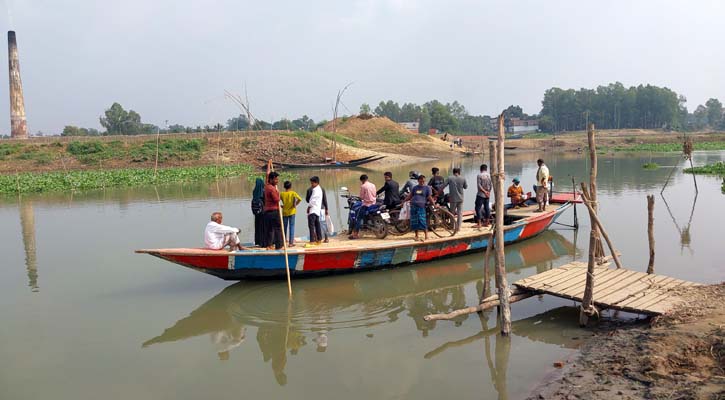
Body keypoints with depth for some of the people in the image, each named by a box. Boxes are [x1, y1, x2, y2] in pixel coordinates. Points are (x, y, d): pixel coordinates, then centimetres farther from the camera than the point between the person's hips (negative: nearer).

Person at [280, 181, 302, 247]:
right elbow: (299, 199, -17)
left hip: (284, 212, 2)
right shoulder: (293, 193, -7)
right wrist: (295, 205, -6)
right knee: (291, 227, 0)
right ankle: (291, 242, -2)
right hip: (292, 212, -2)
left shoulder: (281, 194, -2)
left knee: (284, 227, 12)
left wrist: (281, 206, 8)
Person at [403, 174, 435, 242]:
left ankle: (426, 236, -2)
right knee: (414, 222, 5)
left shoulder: (427, 188, 6)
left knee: (422, 221, -11)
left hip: (421, 206, -4)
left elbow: (430, 197, 1)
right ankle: (416, 235, 17)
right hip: (413, 206, 4)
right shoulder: (415, 187, 18)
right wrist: (403, 201, 19)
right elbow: (410, 196, 23)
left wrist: (434, 204, -9)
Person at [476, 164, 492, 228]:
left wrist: (484, 191, -12)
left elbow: (479, 185, -16)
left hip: (481, 194, -6)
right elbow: (491, 185, 4)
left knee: (478, 208, -3)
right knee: (487, 208, 11)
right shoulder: (490, 175, 4)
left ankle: (479, 224, -8)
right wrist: (488, 192, 6)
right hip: (488, 195, 6)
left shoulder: (479, 175, -10)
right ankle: (486, 223, 16)